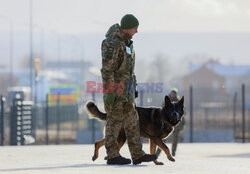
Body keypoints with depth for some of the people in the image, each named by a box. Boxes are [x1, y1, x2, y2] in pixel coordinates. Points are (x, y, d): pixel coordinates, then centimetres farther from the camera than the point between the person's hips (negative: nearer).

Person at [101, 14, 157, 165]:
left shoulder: (126, 43, 13)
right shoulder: (112, 43, -17)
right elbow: (107, 69, -20)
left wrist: (132, 88, 22)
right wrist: (110, 93, -23)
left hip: (126, 89, 9)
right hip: (114, 89, -9)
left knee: (132, 121, 6)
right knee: (115, 121, -5)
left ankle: (138, 155, 6)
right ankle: (113, 156, 1)